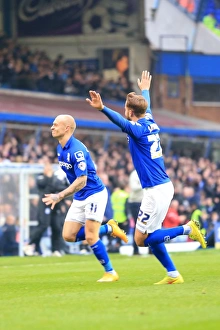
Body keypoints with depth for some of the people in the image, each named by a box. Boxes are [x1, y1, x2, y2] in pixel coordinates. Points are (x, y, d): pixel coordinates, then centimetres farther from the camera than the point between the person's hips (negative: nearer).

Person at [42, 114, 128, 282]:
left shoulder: (77, 150, -23)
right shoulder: (60, 148, 6)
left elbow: (81, 181, -29)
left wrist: (60, 196, -36)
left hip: (95, 194, -9)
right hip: (79, 198, 9)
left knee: (90, 237, -13)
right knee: (69, 236, 1)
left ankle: (111, 273, 4)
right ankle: (109, 228, 18)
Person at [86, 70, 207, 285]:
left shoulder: (138, 130, -15)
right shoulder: (150, 122, 9)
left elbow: (122, 122, -37)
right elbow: (146, 107, 32)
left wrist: (102, 108, -54)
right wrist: (145, 90, 53)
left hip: (155, 191, -9)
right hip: (165, 186, 9)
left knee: (141, 239, -3)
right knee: (150, 235, 15)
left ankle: (187, 229, -6)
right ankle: (173, 275, 14)